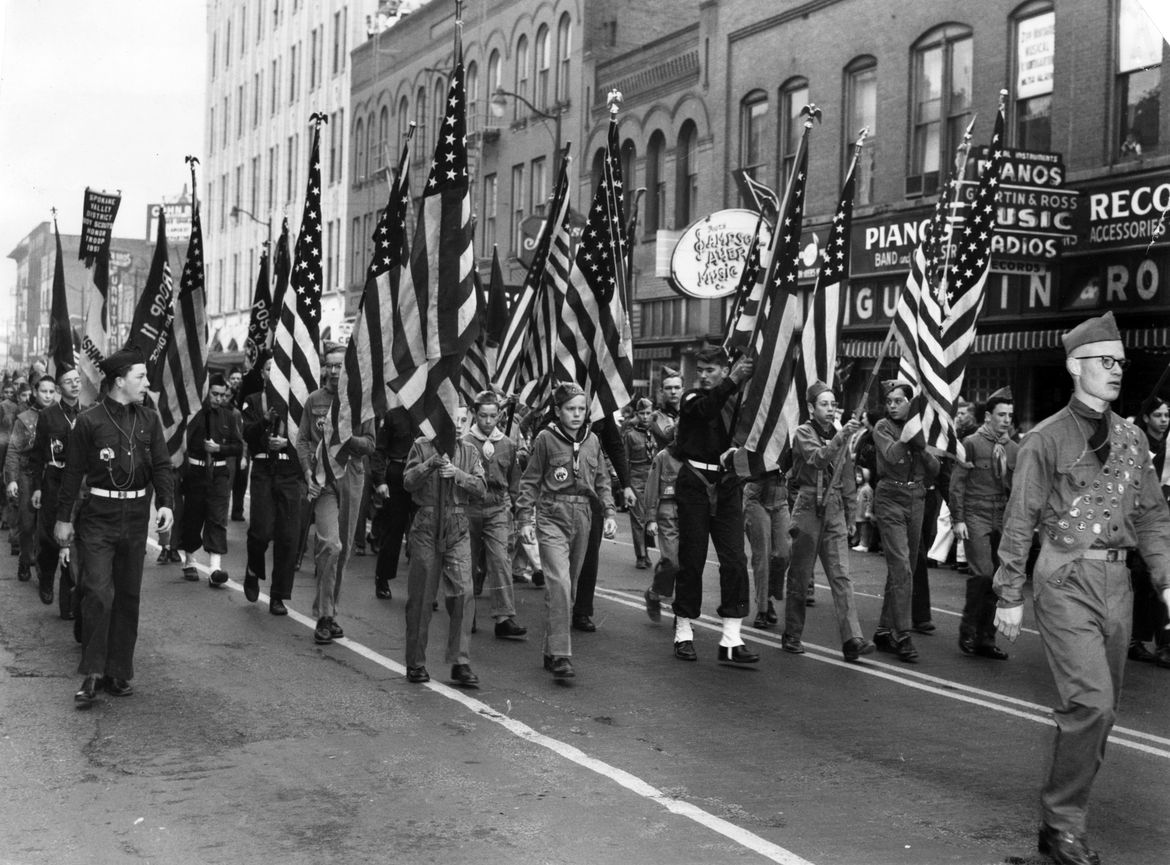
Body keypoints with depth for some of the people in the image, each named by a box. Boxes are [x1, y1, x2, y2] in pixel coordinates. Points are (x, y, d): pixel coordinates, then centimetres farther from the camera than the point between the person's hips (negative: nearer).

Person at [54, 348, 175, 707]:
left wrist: (165, 503, -10)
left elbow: (161, 465, 5)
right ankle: (92, 675, -5)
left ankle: (119, 672, 16)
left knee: (128, 596, 8)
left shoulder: (149, 420, 7)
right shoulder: (89, 421, -4)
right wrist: (63, 518, 1)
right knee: (98, 593, -11)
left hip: (135, 517, 4)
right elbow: (73, 471, 0)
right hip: (98, 517, -4)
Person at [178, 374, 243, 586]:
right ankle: (189, 562, 27)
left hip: (219, 473, 2)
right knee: (191, 518, 8)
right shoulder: (194, 412, -4)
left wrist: (219, 448, -8)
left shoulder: (229, 416, 7)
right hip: (195, 471, -2)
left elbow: (239, 447, 6)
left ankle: (215, 568, -14)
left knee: (217, 520, -7)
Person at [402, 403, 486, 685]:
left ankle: (460, 664, -4)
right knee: (420, 598, 3)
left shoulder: (470, 451, 10)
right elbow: (408, 482, -6)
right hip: (426, 527, -2)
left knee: (463, 593, -9)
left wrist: (457, 474, -16)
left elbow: (480, 489, 0)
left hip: (457, 529, 2)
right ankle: (416, 664, 14)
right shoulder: (422, 446, 3)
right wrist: (430, 464, -21)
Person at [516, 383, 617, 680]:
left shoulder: (592, 440, 9)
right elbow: (530, 482, 1)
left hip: (582, 518, 5)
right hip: (552, 518, -5)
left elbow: (602, 480, 17)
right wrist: (525, 519, -4)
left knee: (570, 585, 9)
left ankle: (551, 650, 21)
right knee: (559, 582, -17)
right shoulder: (546, 438, -3)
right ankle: (560, 655, -19)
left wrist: (609, 514, 7)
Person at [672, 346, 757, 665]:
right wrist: (732, 382, -32)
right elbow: (705, 410, -23)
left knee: (734, 560, -5)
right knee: (691, 559, 2)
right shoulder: (692, 398, 0)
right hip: (695, 483, -2)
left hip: (727, 485, 3)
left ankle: (731, 640, -2)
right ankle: (683, 633, 15)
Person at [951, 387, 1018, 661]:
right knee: (982, 573, -14)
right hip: (976, 516, -4)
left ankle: (986, 640, 11)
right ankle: (968, 631, 2)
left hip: (1003, 519, 4)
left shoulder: (1014, 449, 10)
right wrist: (958, 519, -8)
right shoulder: (972, 443, -2)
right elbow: (957, 482, -3)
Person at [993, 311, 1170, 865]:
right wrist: (1009, 597, -4)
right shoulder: (1046, 440, -5)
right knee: (1091, 701, -16)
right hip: (1066, 581, -6)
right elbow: (1020, 523, -3)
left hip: (1117, 582, 6)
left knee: (1100, 710, 10)